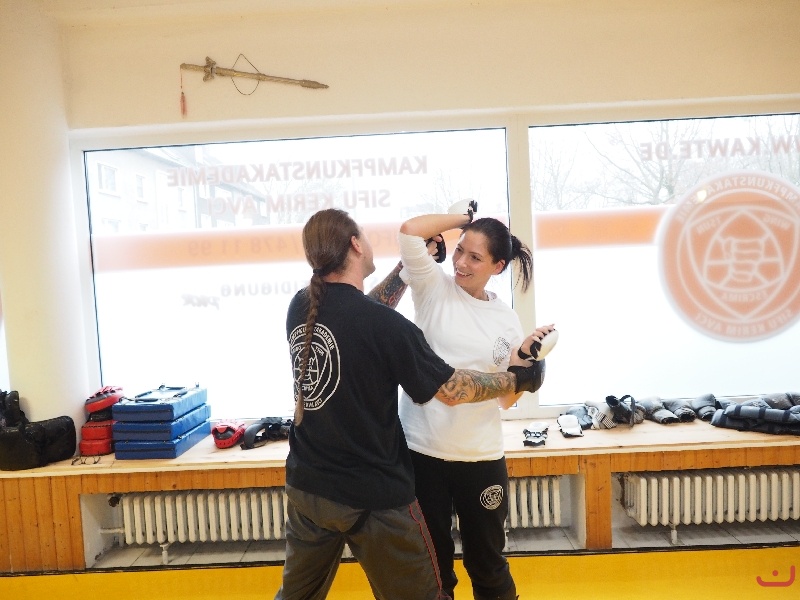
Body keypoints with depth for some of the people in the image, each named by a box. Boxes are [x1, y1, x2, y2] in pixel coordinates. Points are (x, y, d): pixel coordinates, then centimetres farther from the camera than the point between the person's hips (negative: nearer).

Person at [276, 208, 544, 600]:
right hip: (372, 495, -6)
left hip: (306, 485, 6)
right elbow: (451, 390, -15)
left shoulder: (299, 308, -4)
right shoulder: (383, 325, -23)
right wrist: (515, 378, 0)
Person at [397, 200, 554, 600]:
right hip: (423, 450, -1)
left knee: (487, 562, 19)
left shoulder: (506, 320, 3)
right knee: (432, 563, 17)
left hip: (481, 457, 2)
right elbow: (410, 231, -19)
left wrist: (526, 358, -11)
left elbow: (506, 398, 5)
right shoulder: (434, 288, -3)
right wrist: (462, 216, -5)